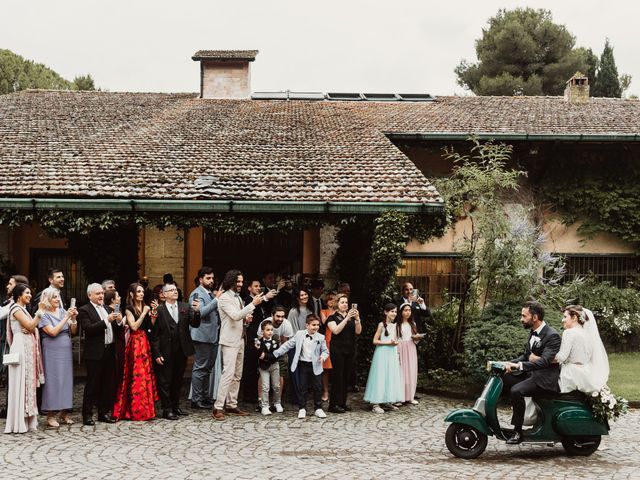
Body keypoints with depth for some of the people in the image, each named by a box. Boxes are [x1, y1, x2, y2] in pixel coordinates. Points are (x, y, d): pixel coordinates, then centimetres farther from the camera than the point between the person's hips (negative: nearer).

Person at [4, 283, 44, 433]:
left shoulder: (23, 309, 18)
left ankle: (27, 420, 15)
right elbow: (30, 326, -16)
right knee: (20, 383, -6)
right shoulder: (16, 309, -9)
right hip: (21, 349, -10)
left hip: (28, 349, 10)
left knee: (27, 383, 10)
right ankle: (18, 423, -3)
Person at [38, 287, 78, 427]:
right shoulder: (43, 315, -4)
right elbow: (53, 332, -16)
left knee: (66, 379, 6)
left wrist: (73, 319, -9)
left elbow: (73, 331, 8)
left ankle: (64, 413, 14)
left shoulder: (63, 311, 8)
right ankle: (50, 416, 1)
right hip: (52, 351, -5)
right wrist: (66, 318, -16)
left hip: (66, 351, 5)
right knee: (53, 380, -4)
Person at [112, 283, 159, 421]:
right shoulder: (129, 310, -2)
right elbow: (134, 326, -14)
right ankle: (136, 411, 1)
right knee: (136, 376, -5)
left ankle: (146, 408, 14)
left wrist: (154, 312, -5)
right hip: (135, 344, -5)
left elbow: (152, 326, 5)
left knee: (147, 375, 7)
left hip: (146, 344, 6)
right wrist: (144, 313, -12)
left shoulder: (146, 307, 12)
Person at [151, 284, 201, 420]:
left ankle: (175, 406, 25)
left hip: (182, 351, 4)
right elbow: (154, 334, -8)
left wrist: (196, 311, -19)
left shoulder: (185, 307, 6)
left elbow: (195, 324, -1)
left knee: (178, 380, 14)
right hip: (166, 352, -4)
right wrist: (157, 354, -12)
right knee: (165, 381, 2)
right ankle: (167, 410, 8)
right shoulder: (159, 310, -7)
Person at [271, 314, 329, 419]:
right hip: (303, 365, 0)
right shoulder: (299, 334, 0)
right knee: (302, 388, 4)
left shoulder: (320, 337, -2)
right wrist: (276, 353, 1)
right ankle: (302, 409, 14)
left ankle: (318, 409, 16)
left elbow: (325, 351, 6)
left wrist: (323, 356, -17)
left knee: (317, 388, 4)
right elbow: (288, 345, 4)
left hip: (315, 366, 0)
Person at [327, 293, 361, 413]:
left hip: (350, 349, 5)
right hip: (338, 350, -5)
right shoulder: (332, 317, -1)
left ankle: (342, 402, 13)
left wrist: (357, 319, -14)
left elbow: (358, 331, 2)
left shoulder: (351, 317, 12)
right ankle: (334, 404, -4)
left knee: (346, 376, 6)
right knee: (337, 376, -7)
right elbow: (336, 330, -17)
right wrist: (346, 318, -21)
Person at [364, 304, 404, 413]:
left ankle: (389, 401, 15)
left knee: (391, 377, 7)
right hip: (382, 353, -7)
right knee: (381, 377, -6)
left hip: (392, 355, 7)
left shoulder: (394, 325, 12)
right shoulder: (382, 324, -7)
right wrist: (388, 343, -16)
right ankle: (375, 404, -4)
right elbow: (375, 341, -11)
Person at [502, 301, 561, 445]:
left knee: (516, 390, -30)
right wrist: (509, 363, -1)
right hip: (532, 374, 9)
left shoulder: (552, 336, -16)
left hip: (546, 379, -9)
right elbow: (526, 356, 17)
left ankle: (518, 431, -21)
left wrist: (519, 365, -37)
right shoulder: (534, 333, 13)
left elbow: (545, 361, -28)